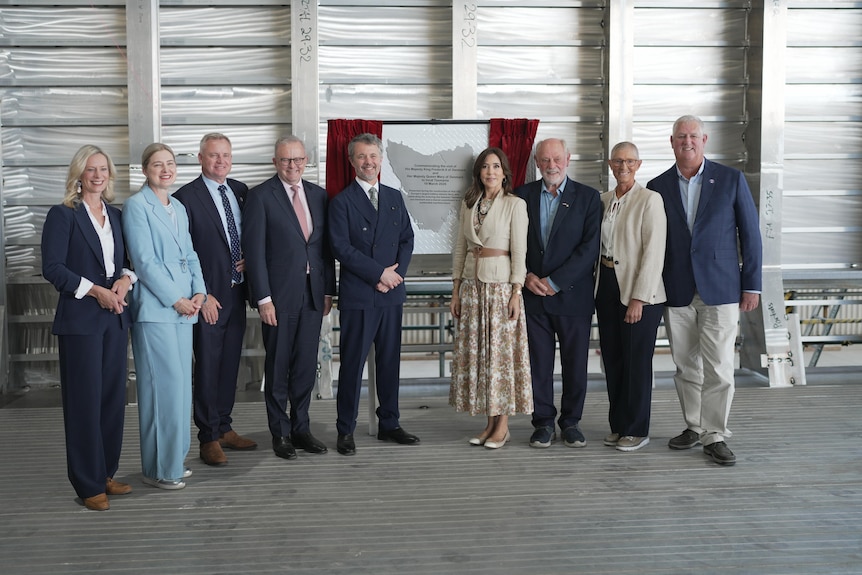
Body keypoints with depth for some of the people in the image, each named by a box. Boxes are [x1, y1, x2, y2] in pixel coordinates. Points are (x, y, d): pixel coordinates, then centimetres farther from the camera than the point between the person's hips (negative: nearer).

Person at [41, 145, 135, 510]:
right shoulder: (63, 215, -4)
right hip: (80, 319, -6)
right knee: (85, 399, -1)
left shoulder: (115, 216, 14)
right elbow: (52, 267, -11)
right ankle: (88, 484, 9)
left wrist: (124, 280, -5)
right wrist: (96, 291, -16)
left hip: (115, 316, 6)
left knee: (113, 396, 9)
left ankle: (106, 473, 21)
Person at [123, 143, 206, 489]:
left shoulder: (179, 208, 17)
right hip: (154, 308, -7)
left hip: (183, 307, 7)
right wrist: (176, 299, -13)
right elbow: (144, 260, -12)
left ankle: (174, 459, 20)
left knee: (181, 384, 10)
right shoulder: (136, 206, -5)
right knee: (164, 385, -6)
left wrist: (199, 291, 1)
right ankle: (158, 468, 4)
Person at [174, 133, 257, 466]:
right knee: (207, 368, 1)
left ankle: (224, 428, 26)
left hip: (237, 292, 6)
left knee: (230, 364, 14)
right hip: (208, 296, -6)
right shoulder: (186, 197, -8)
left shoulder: (241, 191, 10)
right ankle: (209, 438, 11)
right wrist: (201, 295, -14)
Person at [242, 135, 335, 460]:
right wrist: (263, 298, -13)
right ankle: (280, 433, 18)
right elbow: (254, 250, -9)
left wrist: (328, 290, 8)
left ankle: (301, 428, 23)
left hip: (313, 294, 4)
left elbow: (326, 246, 12)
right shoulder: (260, 196, -5)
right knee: (277, 366, 6)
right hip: (280, 295, -4)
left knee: (306, 366, 10)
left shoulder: (318, 195, 10)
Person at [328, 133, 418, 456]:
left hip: (391, 294, 5)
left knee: (390, 361, 11)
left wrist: (396, 272, -6)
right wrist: (380, 273, -14)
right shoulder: (342, 201, -3)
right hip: (358, 295, -5)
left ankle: (389, 424, 23)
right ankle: (346, 431, 11)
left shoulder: (395, 198, 13)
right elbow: (341, 248, -11)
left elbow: (407, 238, 11)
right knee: (352, 363, 1)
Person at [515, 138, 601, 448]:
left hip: (572, 293, -1)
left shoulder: (588, 197, 1)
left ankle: (571, 421, 20)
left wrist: (555, 282, -13)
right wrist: (526, 276, -9)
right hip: (534, 294, 1)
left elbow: (591, 247, -7)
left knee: (575, 362, 5)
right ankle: (543, 422, 16)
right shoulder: (523, 196, 8)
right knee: (539, 362, 4)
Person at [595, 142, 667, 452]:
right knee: (612, 359, 11)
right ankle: (618, 425, 23)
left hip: (639, 291, -6)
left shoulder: (650, 199, -9)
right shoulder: (604, 200, 10)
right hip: (606, 286, 6)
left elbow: (653, 252, -15)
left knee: (636, 361, 2)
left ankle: (637, 430, 14)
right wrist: (598, 286, 6)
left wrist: (639, 298, -19)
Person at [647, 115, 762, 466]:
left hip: (720, 289, -2)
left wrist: (752, 285, -2)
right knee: (686, 366, 9)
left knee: (718, 367, -4)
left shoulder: (731, 180, 2)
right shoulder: (657, 187, 6)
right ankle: (694, 427, 24)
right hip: (676, 292, 2)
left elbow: (750, 234, 2)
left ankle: (715, 436, 7)